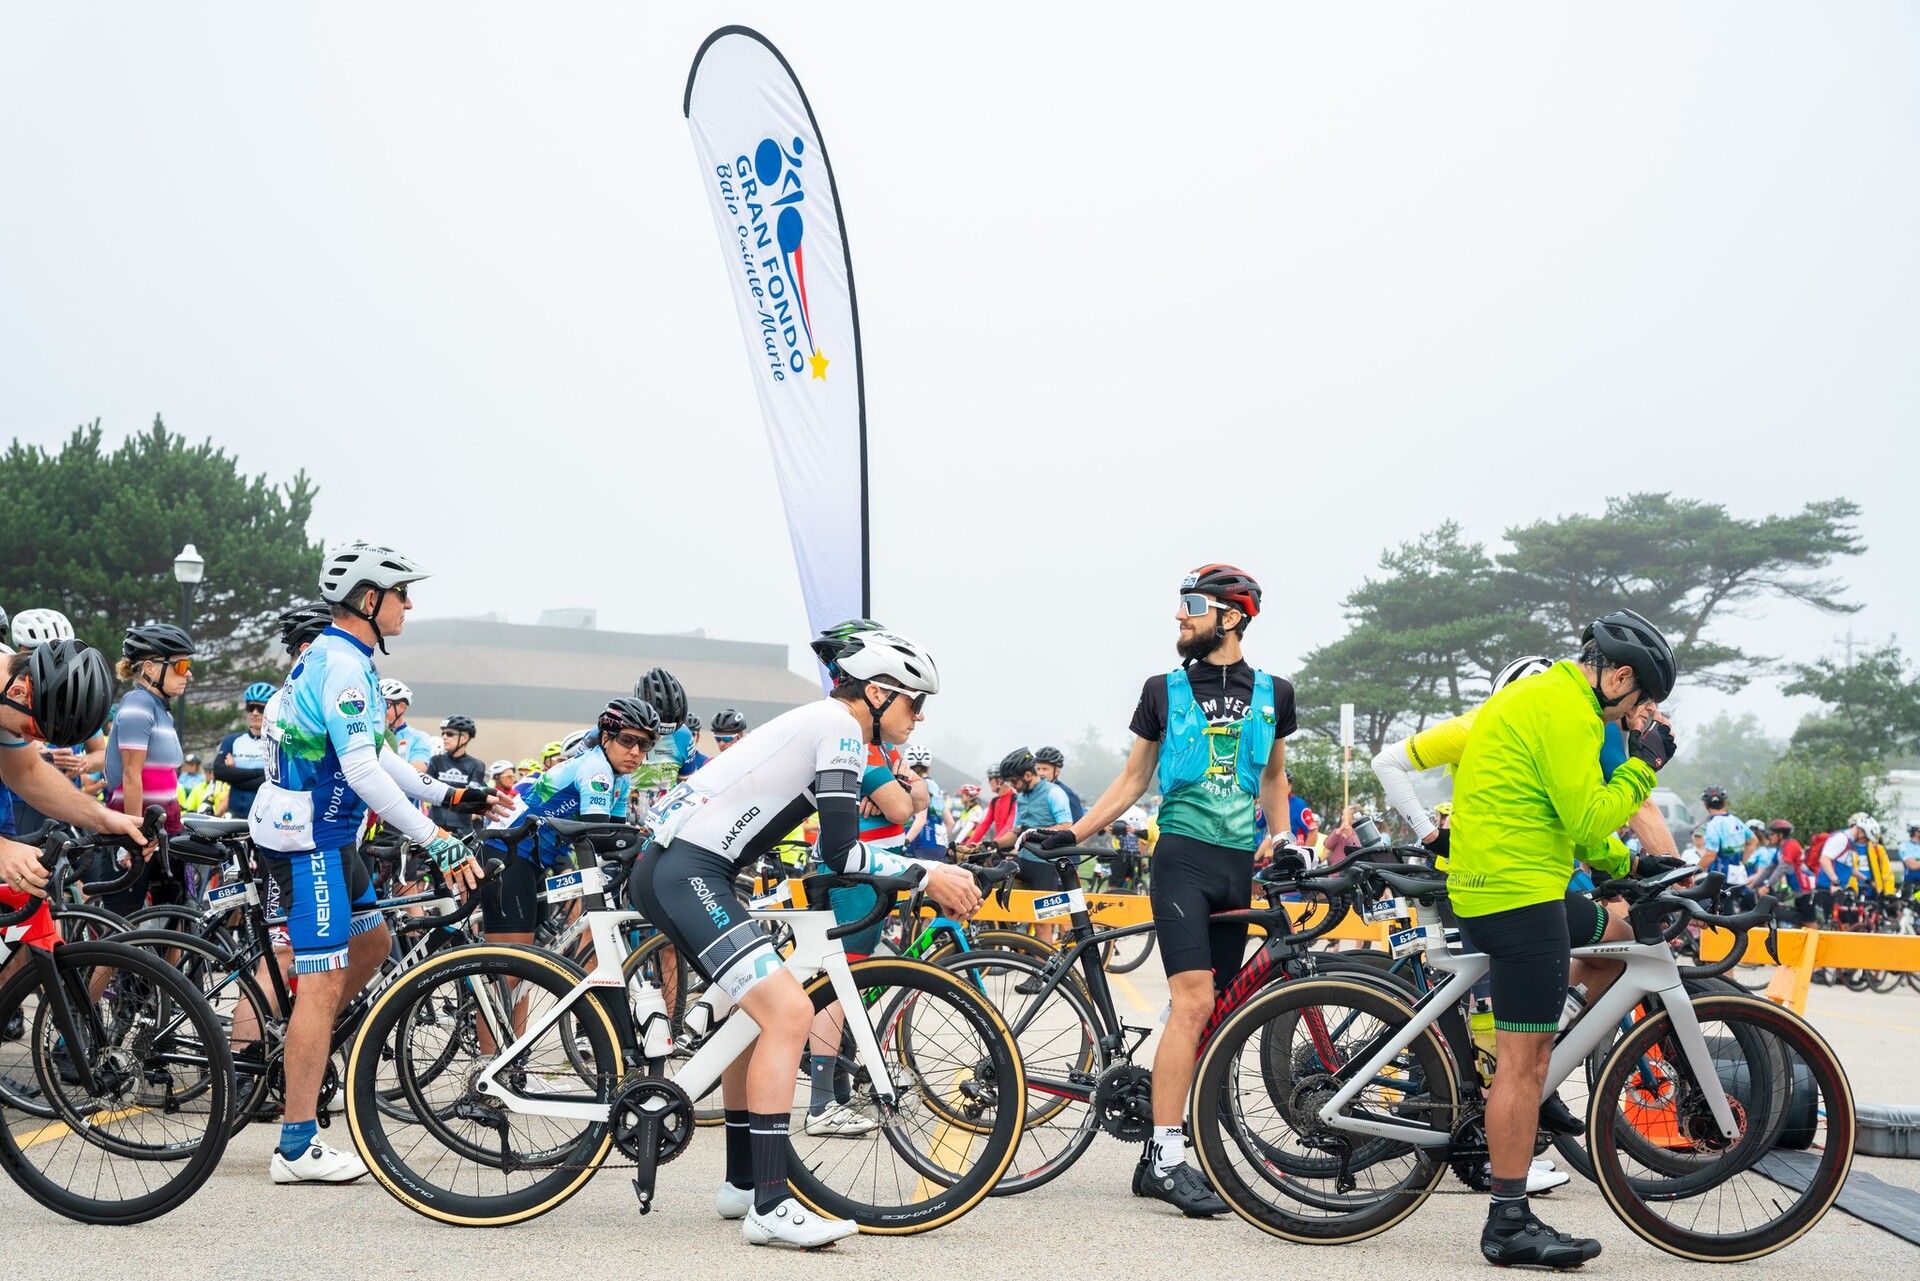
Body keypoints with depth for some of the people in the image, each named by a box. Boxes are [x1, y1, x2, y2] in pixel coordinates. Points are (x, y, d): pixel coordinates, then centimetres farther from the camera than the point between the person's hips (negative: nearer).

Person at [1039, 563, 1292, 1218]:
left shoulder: (1272, 693, 10)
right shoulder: (1164, 690, 5)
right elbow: (1132, 778, 10)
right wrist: (1071, 833, 2)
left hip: (1239, 868, 3)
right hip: (1181, 859, -3)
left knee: (1211, 1017, 3)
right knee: (1193, 1001, -18)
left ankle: (1158, 1158, 10)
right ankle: (1167, 1158, -16)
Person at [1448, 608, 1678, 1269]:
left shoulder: (1540, 694, 19)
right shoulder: (1567, 711, -14)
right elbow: (1587, 820, -18)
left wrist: (1626, 864, 27)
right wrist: (1644, 764, -7)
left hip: (1485, 883, 10)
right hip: (1519, 892, -10)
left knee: (1615, 939, 28)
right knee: (1524, 1060, -7)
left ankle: (1533, 1085, 24)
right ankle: (1510, 1224, -3)